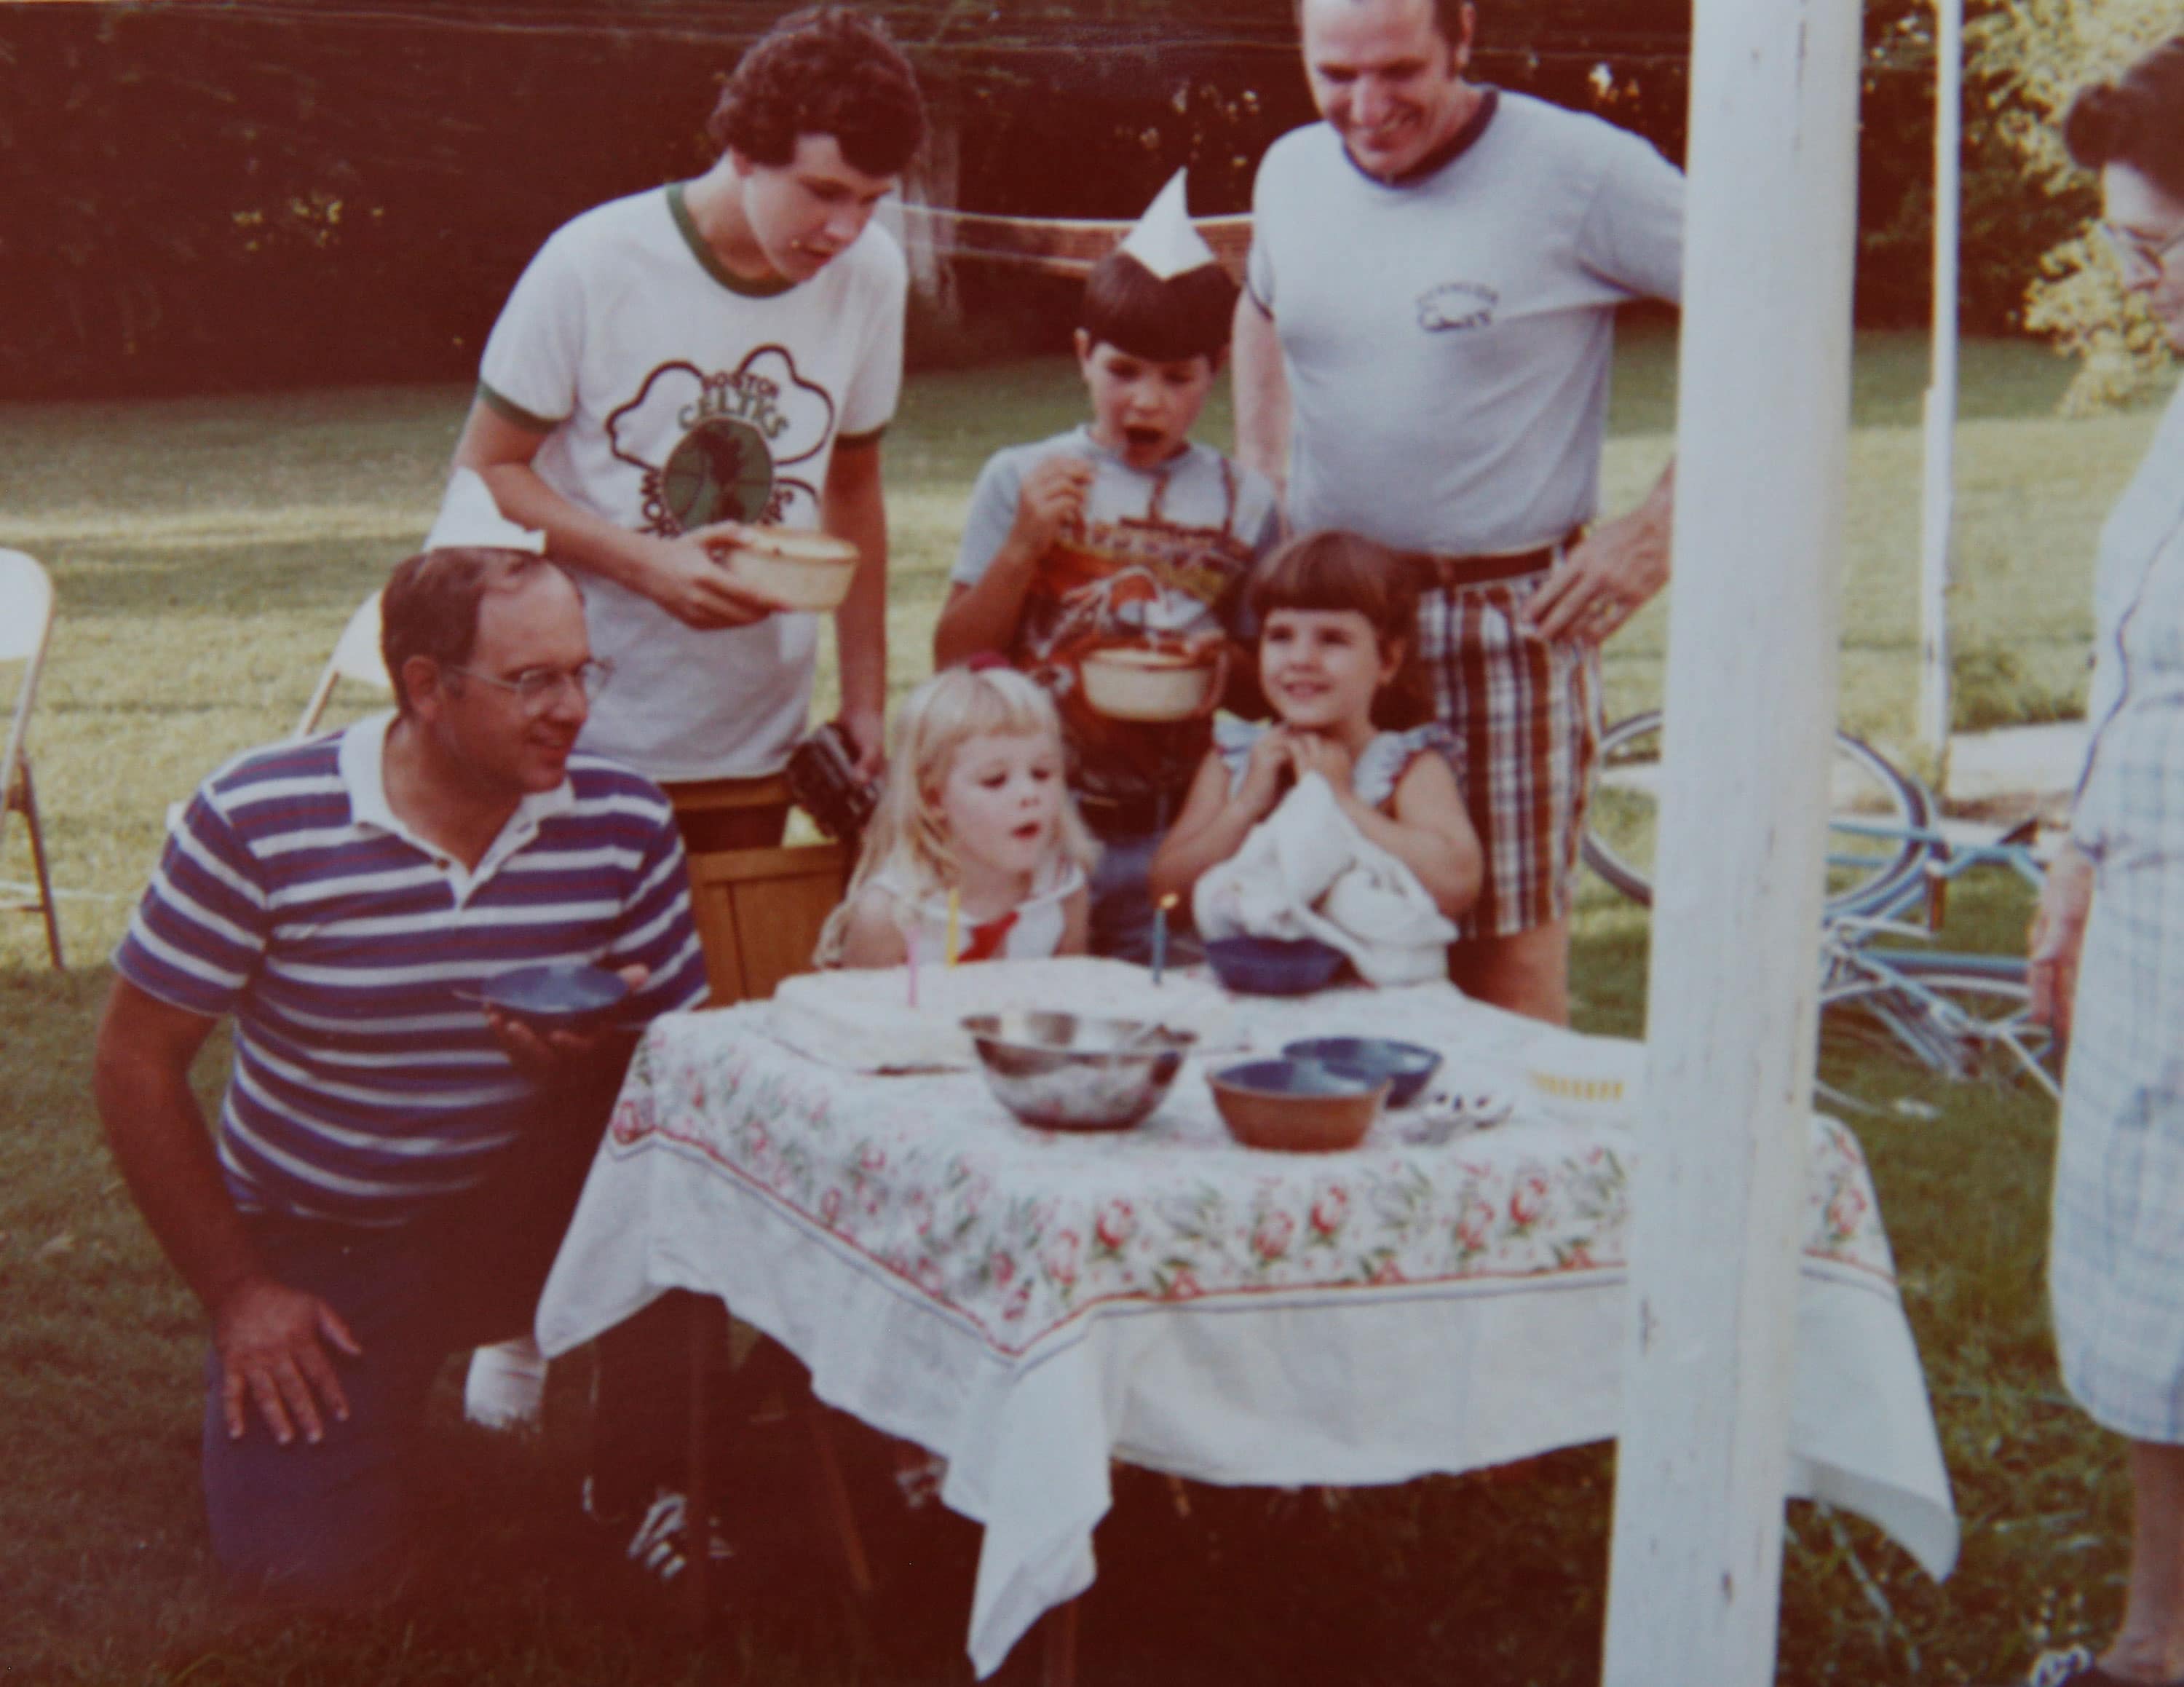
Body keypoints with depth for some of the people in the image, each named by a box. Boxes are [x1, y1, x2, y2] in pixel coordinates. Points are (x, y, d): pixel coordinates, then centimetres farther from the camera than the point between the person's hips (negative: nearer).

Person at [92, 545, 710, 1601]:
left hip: (532, 1220, 2)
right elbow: (138, 1061, -9)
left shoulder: (623, 822, -9)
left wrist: (609, 1060, -28)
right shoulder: (254, 820, -17)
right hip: (318, 1245, -1)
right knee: (308, 1558, -16)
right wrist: (235, 1292, -9)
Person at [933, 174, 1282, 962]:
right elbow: (954, 660, -1)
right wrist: (1023, 544, -13)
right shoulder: (1022, 480, 2)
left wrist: (1229, 668, -10)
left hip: (1170, 838, 1)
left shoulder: (1244, 503, 6)